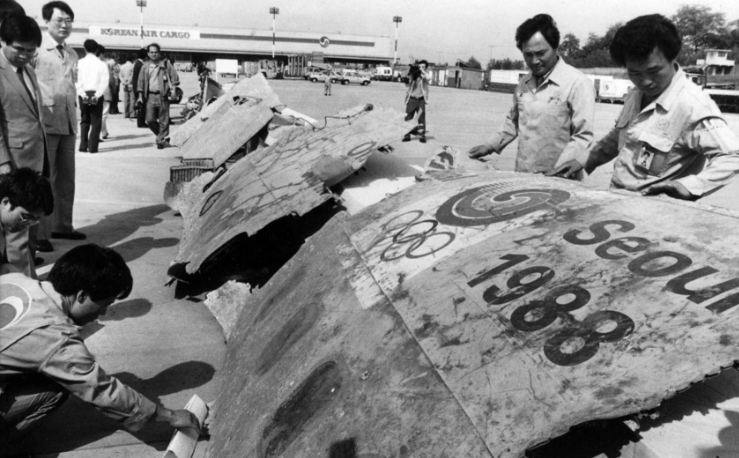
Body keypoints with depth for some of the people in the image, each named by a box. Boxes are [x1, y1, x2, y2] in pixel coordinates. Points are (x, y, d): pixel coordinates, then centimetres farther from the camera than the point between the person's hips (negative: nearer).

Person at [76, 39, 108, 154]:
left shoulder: (79, 63, 1)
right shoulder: (102, 64, -1)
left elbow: (77, 81, -7)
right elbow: (104, 82, -10)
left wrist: (82, 94, -9)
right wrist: (97, 95, -13)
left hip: (83, 95, 2)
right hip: (96, 94, -2)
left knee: (84, 121, 14)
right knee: (96, 122, 3)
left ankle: (83, 145, 10)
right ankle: (92, 146, -3)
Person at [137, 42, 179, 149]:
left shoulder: (165, 64, 3)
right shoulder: (145, 67, 11)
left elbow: (174, 77, 3)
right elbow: (141, 82, 14)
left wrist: (173, 88, -12)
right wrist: (140, 96, 9)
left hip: (162, 95, -3)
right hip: (150, 96, 3)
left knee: (163, 120, -2)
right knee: (150, 120, -2)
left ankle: (161, 141, 8)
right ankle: (164, 136, 18)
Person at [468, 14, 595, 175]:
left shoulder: (578, 83, -11)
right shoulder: (524, 83, 10)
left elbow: (583, 137, -14)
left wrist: (557, 172, -22)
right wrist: (490, 146, 17)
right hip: (522, 175, 6)